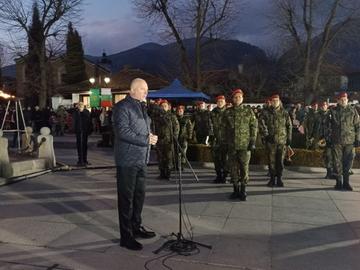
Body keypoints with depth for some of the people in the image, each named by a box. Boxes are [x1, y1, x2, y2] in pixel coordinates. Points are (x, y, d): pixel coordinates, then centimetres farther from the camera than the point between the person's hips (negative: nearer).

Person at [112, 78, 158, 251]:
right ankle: (126, 237, 11)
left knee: (140, 195, 16)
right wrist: (147, 140, -19)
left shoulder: (141, 107, 17)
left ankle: (136, 227, 32)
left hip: (141, 159, 9)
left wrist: (150, 136, 3)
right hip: (127, 160, -9)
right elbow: (123, 132, -21)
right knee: (126, 198, 1)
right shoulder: (122, 107, -11)